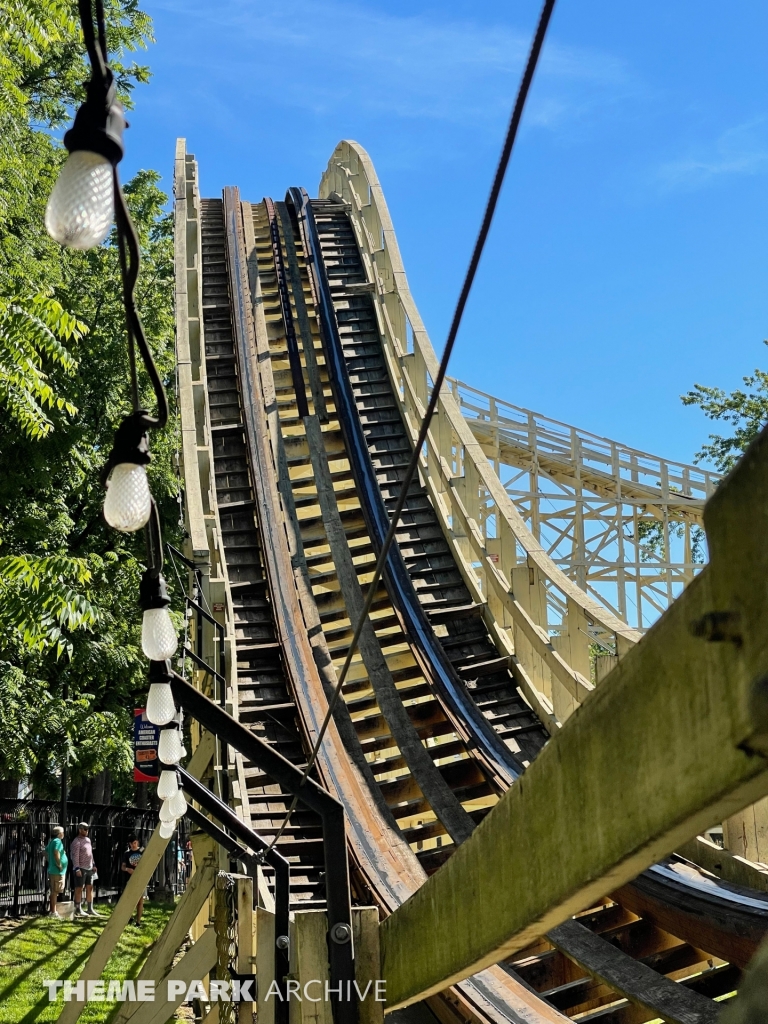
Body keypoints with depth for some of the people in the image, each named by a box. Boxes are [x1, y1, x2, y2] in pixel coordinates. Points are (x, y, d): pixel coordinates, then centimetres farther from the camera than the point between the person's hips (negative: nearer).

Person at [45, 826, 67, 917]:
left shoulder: (52, 841, 14)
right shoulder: (57, 841, -15)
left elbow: (46, 852, 24)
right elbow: (56, 853, -29)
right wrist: (59, 865, -20)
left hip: (52, 870, 10)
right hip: (57, 871, -10)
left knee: (54, 892, 15)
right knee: (55, 892, -6)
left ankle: (52, 911, 20)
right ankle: (53, 912, -4)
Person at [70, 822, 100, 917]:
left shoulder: (88, 840, 15)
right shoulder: (76, 842, -11)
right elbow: (75, 856, -17)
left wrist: (93, 864, 18)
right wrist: (77, 869, -22)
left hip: (89, 868, 8)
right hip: (81, 869, -8)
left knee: (90, 888, 9)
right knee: (79, 889, -2)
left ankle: (90, 909, 14)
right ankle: (78, 910, 2)